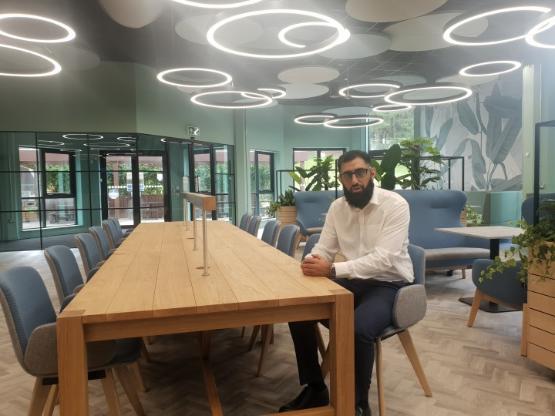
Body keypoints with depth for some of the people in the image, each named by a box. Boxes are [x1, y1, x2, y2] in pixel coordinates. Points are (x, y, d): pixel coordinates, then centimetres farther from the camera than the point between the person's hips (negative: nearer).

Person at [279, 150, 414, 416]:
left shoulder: (395, 205, -17)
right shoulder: (337, 207, 1)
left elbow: (383, 260, -28)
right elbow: (324, 250, 1)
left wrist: (331, 270, -37)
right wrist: (312, 264, -23)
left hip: (388, 284, -6)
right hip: (353, 281, 6)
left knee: (358, 329, -34)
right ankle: (315, 389, 8)